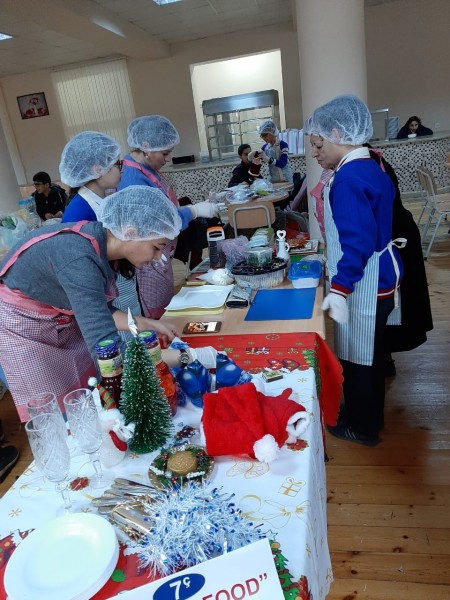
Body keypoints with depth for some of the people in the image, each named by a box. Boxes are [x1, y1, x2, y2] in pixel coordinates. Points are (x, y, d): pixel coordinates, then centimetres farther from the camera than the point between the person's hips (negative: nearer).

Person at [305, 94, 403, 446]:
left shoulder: (348, 179, -22)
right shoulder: (372, 168, 9)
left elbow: (358, 243, -28)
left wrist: (339, 289, -33)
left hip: (362, 287, -10)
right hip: (380, 279, 10)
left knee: (356, 357, 7)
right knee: (369, 353, 22)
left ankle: (363, 428, 26)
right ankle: (370, 416, 40)